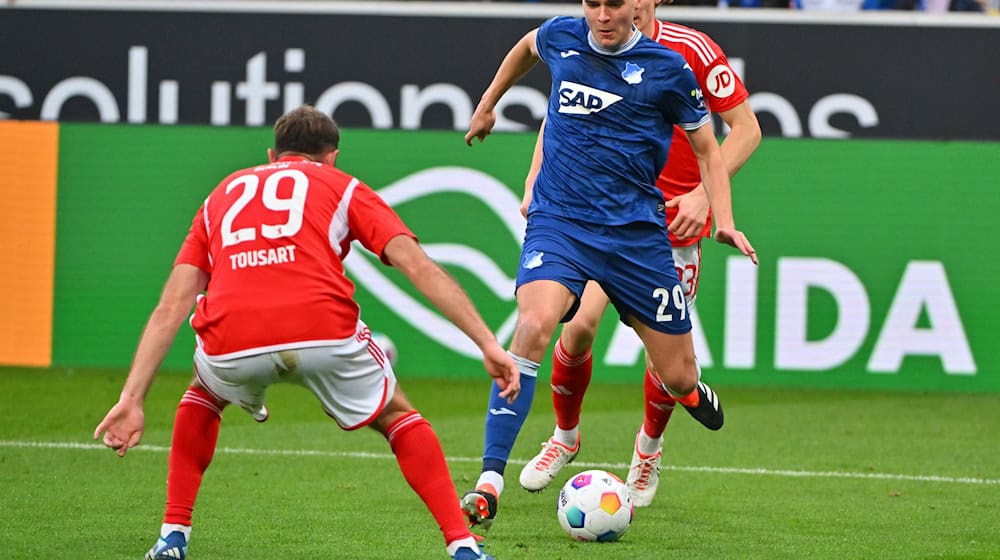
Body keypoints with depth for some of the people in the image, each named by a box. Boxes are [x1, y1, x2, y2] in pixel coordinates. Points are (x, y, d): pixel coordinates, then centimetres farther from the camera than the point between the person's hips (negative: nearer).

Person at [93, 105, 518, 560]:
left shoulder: (224, 194, 32)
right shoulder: (341, 186, 25)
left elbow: (171, 307, 22)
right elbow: (419, 267, 10)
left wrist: (131, 401, 18)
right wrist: (488, 344, 8)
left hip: (232, 343, 2)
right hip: (325, 333, -2)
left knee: (203, 398, 37)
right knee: (398, 416, 26)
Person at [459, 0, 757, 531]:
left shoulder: (667, 68, -3)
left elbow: (706, 149, 9)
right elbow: (525, 47, 28)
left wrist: (724, 221, -4)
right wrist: (486, 106, 35)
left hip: (636, 231, 0)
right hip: (558, 222, 0)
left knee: (678, 378, 4)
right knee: (532, 327, -29)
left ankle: (692, 391, 46)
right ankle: (489, 480, -28)